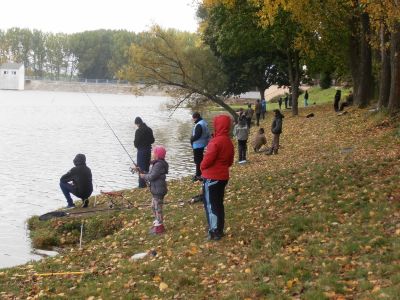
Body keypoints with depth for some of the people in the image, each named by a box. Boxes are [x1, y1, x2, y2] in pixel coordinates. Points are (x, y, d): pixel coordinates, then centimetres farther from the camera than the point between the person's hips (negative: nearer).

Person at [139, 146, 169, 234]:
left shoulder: (159, 165, -21)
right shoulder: (157, 164, 12)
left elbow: (152, 176, -23)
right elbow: (151, 174, 15)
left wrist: (143, 176, -7)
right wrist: (143, 173, 5)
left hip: (158, 190, -11)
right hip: (155, 190, 11)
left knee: (158, 208, -3)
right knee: (153, 206, 19)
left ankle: (159, 227, 5)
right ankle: (157, 223, 30)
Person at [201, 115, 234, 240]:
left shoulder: (216, 141, -21)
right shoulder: (229, 141, 9)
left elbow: (208, 159, -22)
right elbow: (230, 161, 17)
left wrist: (202, 166, -3)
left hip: (212, 177, -9)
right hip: (223, 176, 9)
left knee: (211, 204, -1)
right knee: (218, 203, 16)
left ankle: (214, 232, 2)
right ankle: (219, 230, 23)